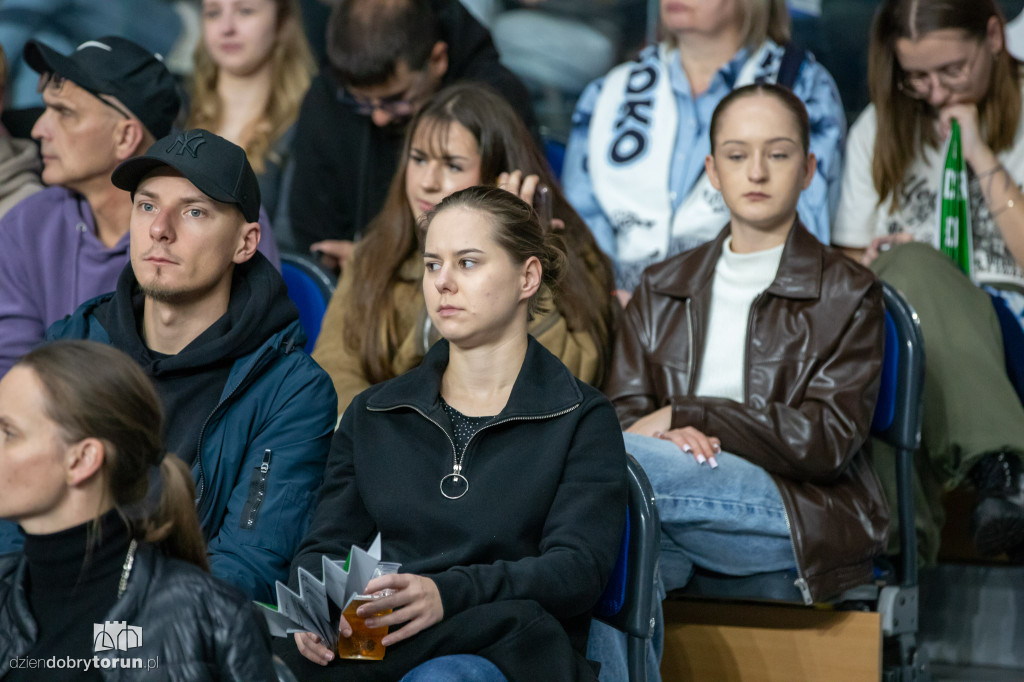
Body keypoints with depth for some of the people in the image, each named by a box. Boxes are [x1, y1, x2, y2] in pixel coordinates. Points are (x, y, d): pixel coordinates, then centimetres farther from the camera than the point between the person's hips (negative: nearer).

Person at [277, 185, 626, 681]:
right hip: (383, 640, 1)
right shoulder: (374, 415, 22)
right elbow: (324, 547, 14)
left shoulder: (581, 419, 9)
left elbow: (578, 568, -6)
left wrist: (448, 594, -26)